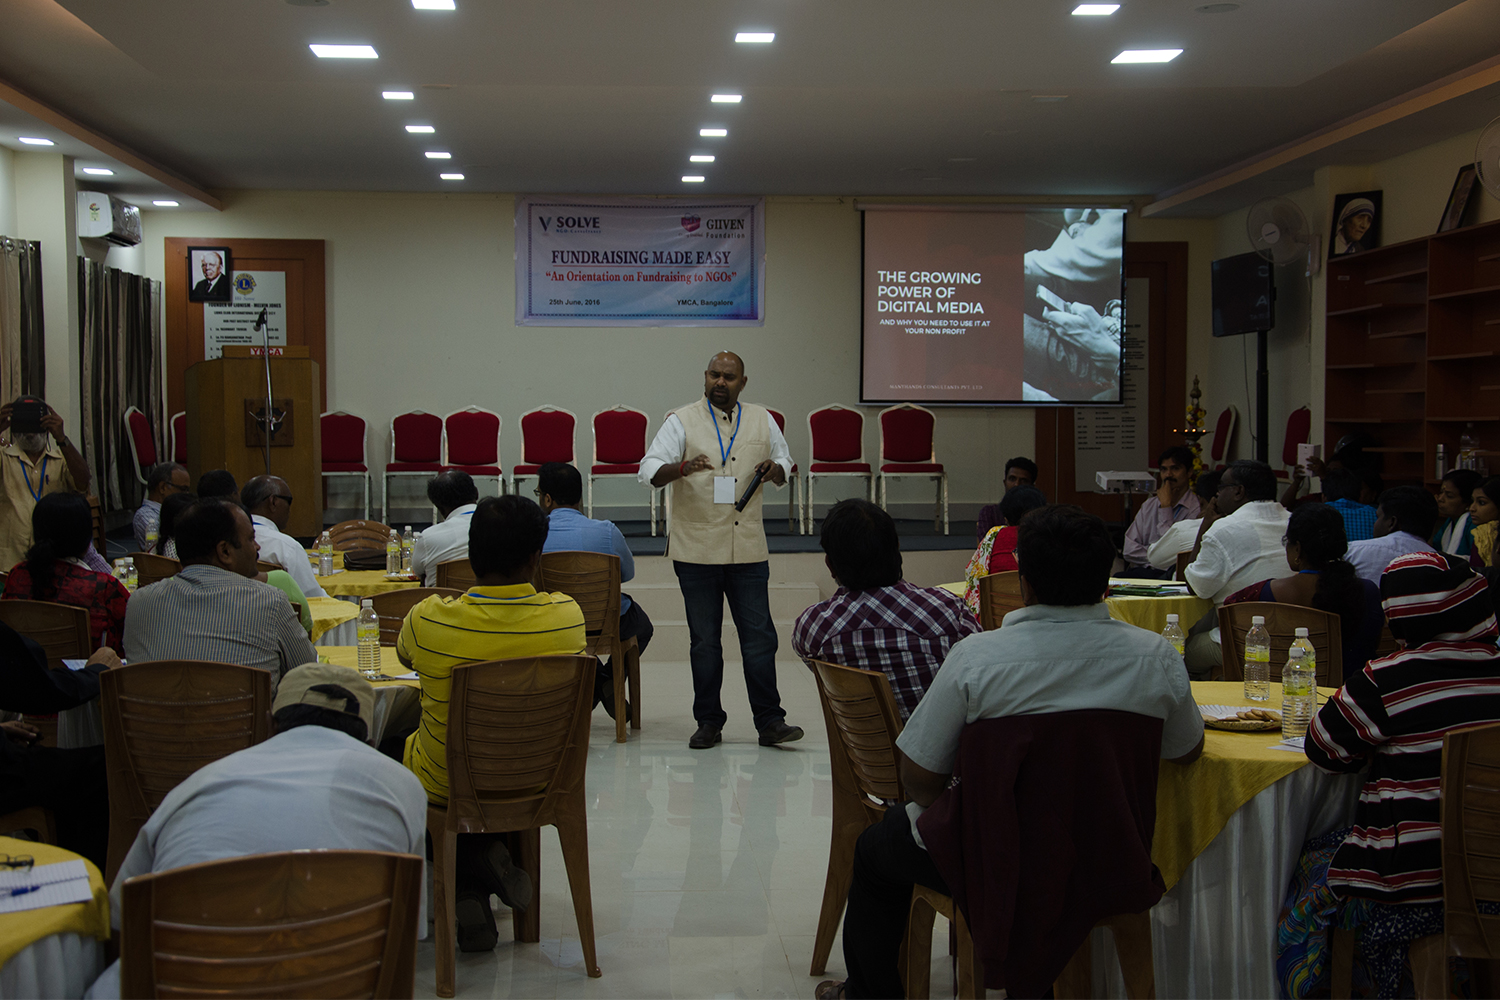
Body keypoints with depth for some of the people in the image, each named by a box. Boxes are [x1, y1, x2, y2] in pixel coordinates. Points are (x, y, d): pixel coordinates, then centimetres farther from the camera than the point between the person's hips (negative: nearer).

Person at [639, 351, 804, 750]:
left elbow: (783, 461, 20)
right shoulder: (682, 421, -1)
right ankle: (709, 721, 17)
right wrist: (682, 468, -30)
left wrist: (775, 469, -4)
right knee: (704, 640, 7)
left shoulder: (762, 421, 8)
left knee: (760, 637, 1)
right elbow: (649, 470, -9)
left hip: (748, 550, 2)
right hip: (696, 549, -2)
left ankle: (769, 721, 7)